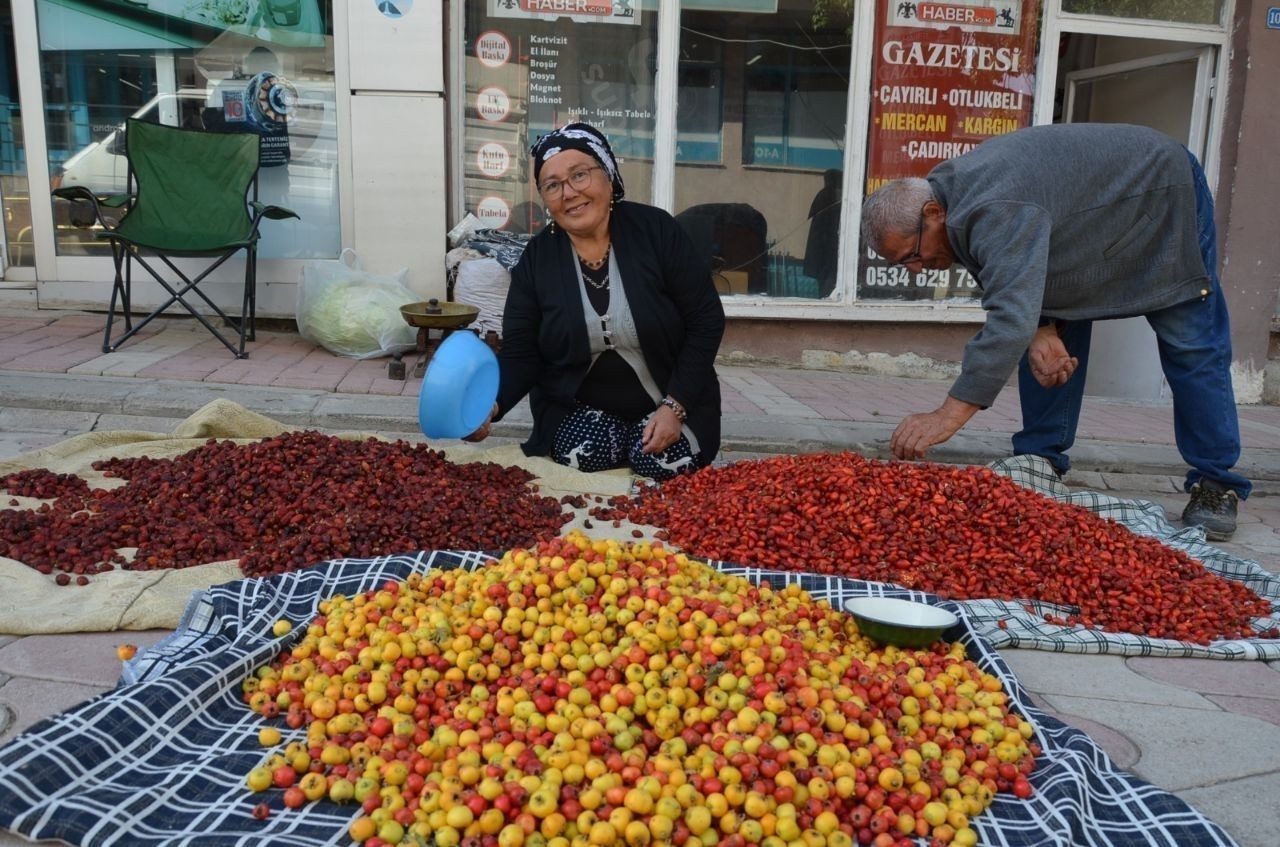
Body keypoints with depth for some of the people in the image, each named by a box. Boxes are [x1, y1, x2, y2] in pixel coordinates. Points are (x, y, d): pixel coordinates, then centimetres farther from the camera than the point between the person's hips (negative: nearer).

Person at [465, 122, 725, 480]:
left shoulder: (657, 230, -11)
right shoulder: (536, 258, -5)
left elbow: (706, 320, -9)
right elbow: (520, 355, -6)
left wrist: (674, 406, -18)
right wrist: (490, 404, -28)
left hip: (671, 402, 0)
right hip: (578, 408, 1)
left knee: (662, 464, -25)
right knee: (584, 458, -27)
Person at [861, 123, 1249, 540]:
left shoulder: (996, 211, -42)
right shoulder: (952, 193, -11)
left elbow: (1012, 317, -52)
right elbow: (1019, 284, -4)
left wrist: (948, 416, -56)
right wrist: (1042, 330, -25)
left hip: (1163, 191, -8)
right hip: (1095, 221, 8)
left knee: (1191, 348, -6)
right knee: (1056, 342, 1)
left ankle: (1216, 484, 2)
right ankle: (1040, 460, 7)